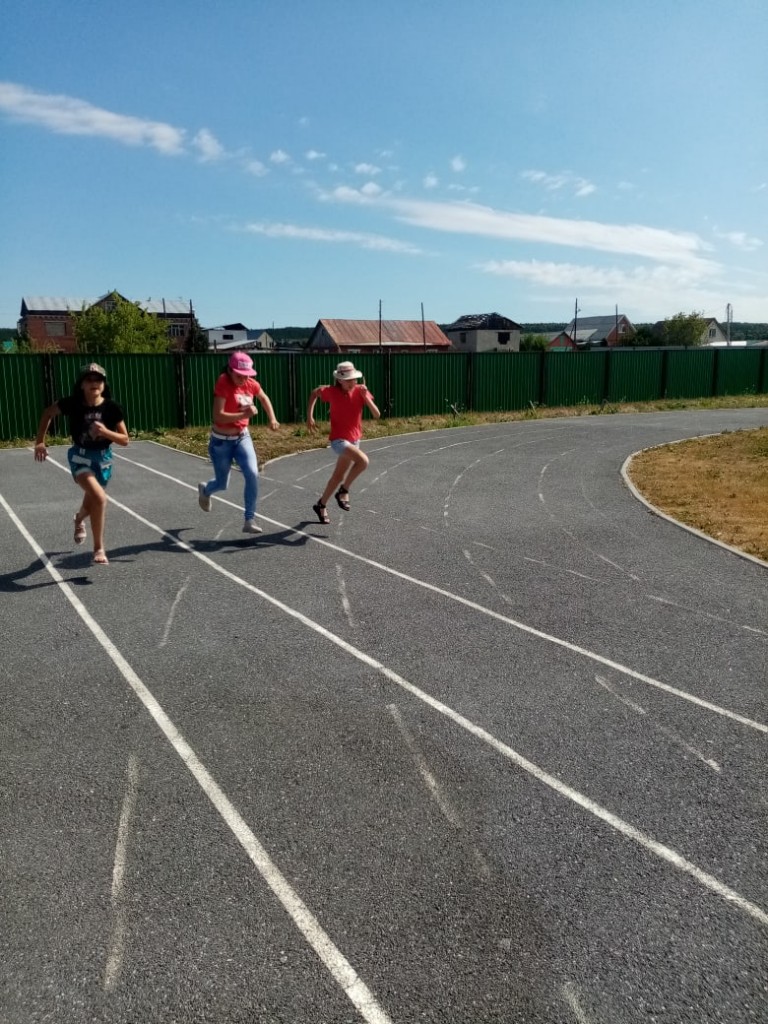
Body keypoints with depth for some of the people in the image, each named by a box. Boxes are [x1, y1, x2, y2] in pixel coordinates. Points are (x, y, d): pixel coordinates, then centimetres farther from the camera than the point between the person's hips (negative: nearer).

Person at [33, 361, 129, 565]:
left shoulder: (112, 408, -14)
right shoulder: (71, 403, -16)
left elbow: (125, 440, -9)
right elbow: (48, 413, 4)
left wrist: (106, 432, -28)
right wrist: (40, 441, -1)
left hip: (103, 458, 3)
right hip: (80, 456, -3)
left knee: (91, 503, 21)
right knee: (99, 497, -27)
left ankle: (79, 519, 62)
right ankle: (98, 549, -13)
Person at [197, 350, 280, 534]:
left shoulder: (251, 384, -5)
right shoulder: (223, 383, -22)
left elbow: (264, 398, 18)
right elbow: (218, 416, -30)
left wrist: (272, 419, 7)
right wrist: (244, 415, -39)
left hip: (242, 437, 4)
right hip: (221, 441, -4)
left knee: (252, 475, -17)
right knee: (223, 484, 11)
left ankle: (250, 520, -6)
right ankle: (204, 490, 49)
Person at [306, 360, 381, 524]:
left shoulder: (360, 390, -9)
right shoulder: (331, 391, -14)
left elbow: (376, 415, -13)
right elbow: (315, 393, 8)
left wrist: (366, 397, -27)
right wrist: (309, 416, 1)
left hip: (354, 439, 5)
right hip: (338, 439, -4)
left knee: (339, 476, 15)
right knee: (363, 460, -28)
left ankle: (321, 505, 35)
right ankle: (343, 491, -8)